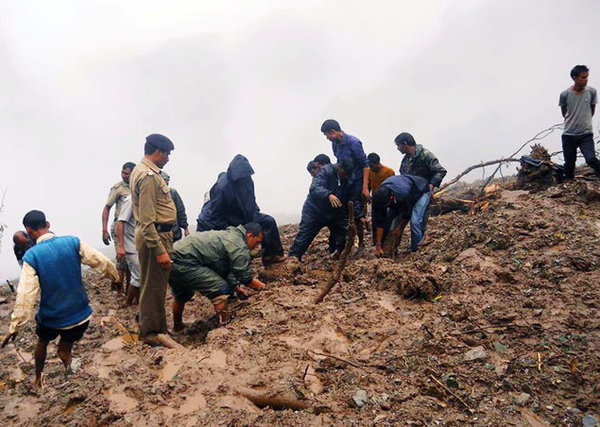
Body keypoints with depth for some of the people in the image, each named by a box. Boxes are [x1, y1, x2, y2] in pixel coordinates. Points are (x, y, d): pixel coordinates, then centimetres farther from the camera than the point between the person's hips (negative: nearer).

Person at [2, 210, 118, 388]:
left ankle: (38, 379, 43)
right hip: (81, 314, 1)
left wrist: (14, 327, -9)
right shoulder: (73, 242, -10)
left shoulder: (31, 256, -15)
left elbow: (25, 295, -17)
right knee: (65, 348, 27)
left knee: (42, 343, 31)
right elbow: (101, 261, -6)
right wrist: (114, 274, 14)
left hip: (51, 318, -1)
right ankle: (67, 360, 2)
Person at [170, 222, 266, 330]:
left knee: (182, 296, 32)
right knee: (221, 289, -10)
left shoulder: (226, 234, 22)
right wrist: (263, 287, 10)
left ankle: (177, 326, 50)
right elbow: (247, 279, -6)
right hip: (184, 263, -11)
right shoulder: (239, 247, -9)